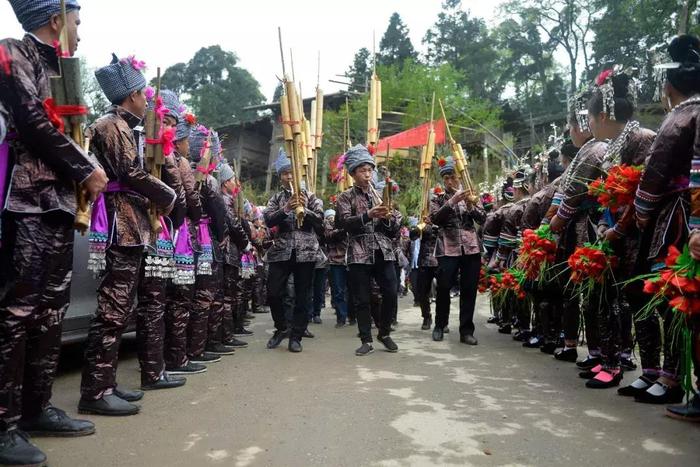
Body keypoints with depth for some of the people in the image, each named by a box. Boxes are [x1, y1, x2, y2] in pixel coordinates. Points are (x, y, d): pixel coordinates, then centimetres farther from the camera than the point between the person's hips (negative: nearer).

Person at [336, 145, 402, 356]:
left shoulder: (381, 195, 15)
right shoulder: (346, 197, 5)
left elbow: (396, 227, 13)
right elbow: (344, 222, -12)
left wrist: (388, 218, -9)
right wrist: (368, 215, -25)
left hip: (384, 251, 3)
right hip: (359, 254, -3)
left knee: (391, 294, -1)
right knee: (361, 299, 1)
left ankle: (384, 332, 21)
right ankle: (366, 341, 13)